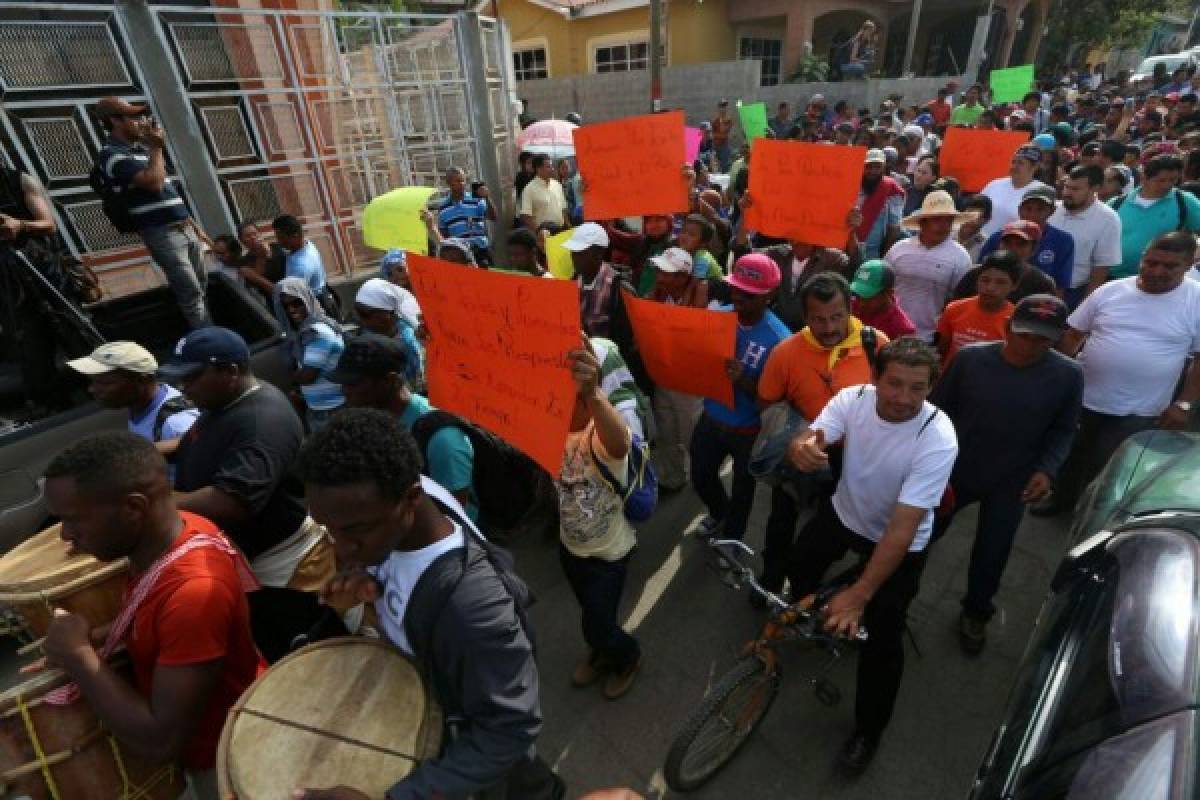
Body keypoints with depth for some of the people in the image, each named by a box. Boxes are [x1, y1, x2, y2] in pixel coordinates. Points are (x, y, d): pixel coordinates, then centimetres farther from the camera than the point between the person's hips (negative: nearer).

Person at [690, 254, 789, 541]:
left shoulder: (779, 338, -24)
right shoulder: (717, 315, -11)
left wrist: (743, 380, -39)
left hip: (749, 429, -4)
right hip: (710, 418, 4)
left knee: (742, 490, 21)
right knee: (700, 477, 25)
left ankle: (731, 538, 51)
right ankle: (719, 513, 59)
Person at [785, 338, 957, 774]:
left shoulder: (938, 438, -33)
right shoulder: (852, 398, -22)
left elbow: (902, 526, -34)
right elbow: (807, 440, -31)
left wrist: (858, 595, -36)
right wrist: (801, 449, -58)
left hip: (899, 542, -4)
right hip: (843, 512, 4)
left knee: (882, 640, 1)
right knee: (798, 566, 19)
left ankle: (867, 731, 28)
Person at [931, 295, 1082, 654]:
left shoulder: (1068, 375, -13)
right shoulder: (970, 357, -16)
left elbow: (1063, 431, 0)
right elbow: (939, 407, -6)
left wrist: (1047, 468, -15)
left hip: (1012, 484, 1)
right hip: (953, 471, 0)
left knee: (991, 555, 15)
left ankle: (976, 613, 44)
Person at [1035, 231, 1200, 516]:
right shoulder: (1110, 291, -2)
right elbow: (1073, 333, 5)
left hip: (1137, 412, -3)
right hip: (1082, 398, 3)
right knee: (1071, 456, 20)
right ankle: (1063, 498, 43)